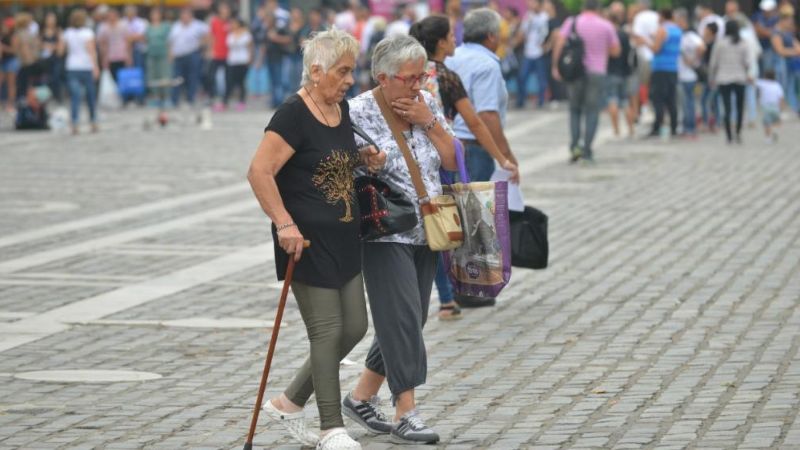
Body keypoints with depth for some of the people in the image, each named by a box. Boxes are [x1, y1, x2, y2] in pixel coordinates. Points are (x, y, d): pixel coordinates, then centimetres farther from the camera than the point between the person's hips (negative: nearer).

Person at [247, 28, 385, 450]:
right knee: (327, 331, -4)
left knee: (354, 327, 11)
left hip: (343, 240, 9)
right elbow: (259, 171, -22)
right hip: (308, 241, -9)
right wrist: (284, 223, -27)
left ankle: (289, 403, 24)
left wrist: (364, 160, 6)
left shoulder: (341, 108, 9)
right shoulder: (293, 114, -17)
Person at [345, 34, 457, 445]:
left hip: (424, 234, 7)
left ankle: (362, 397, 23)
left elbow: (451, 161, 6)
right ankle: (405, 413, -8)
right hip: (384, 236, -7)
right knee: (403, 318, -12)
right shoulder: (359, 113, -11)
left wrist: (429, 122, -7)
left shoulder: (427, 104, 7)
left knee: (407, 321, 10)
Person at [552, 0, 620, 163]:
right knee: (592, 112, 4)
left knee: (575, 109, 14)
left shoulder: (572, 22, 1)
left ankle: (574, 146, -3)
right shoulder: (606, 26, 1)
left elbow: (559, 44, -7)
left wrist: (556, 67, -2)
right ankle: (587, 151, -2)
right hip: (597, 72, -1)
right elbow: (616, 50, 5)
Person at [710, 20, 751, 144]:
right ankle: (738, 132, 1)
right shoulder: (743, 44, 0)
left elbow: (714, 62, 0)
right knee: (740, 107, 12)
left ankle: (729, 136, -3)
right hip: (740, 79, 1)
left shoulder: (720, 43, -3)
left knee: (727, 108, 0)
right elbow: (747, 62, -2)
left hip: (723, 79, -1)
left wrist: (712, 77, 12)